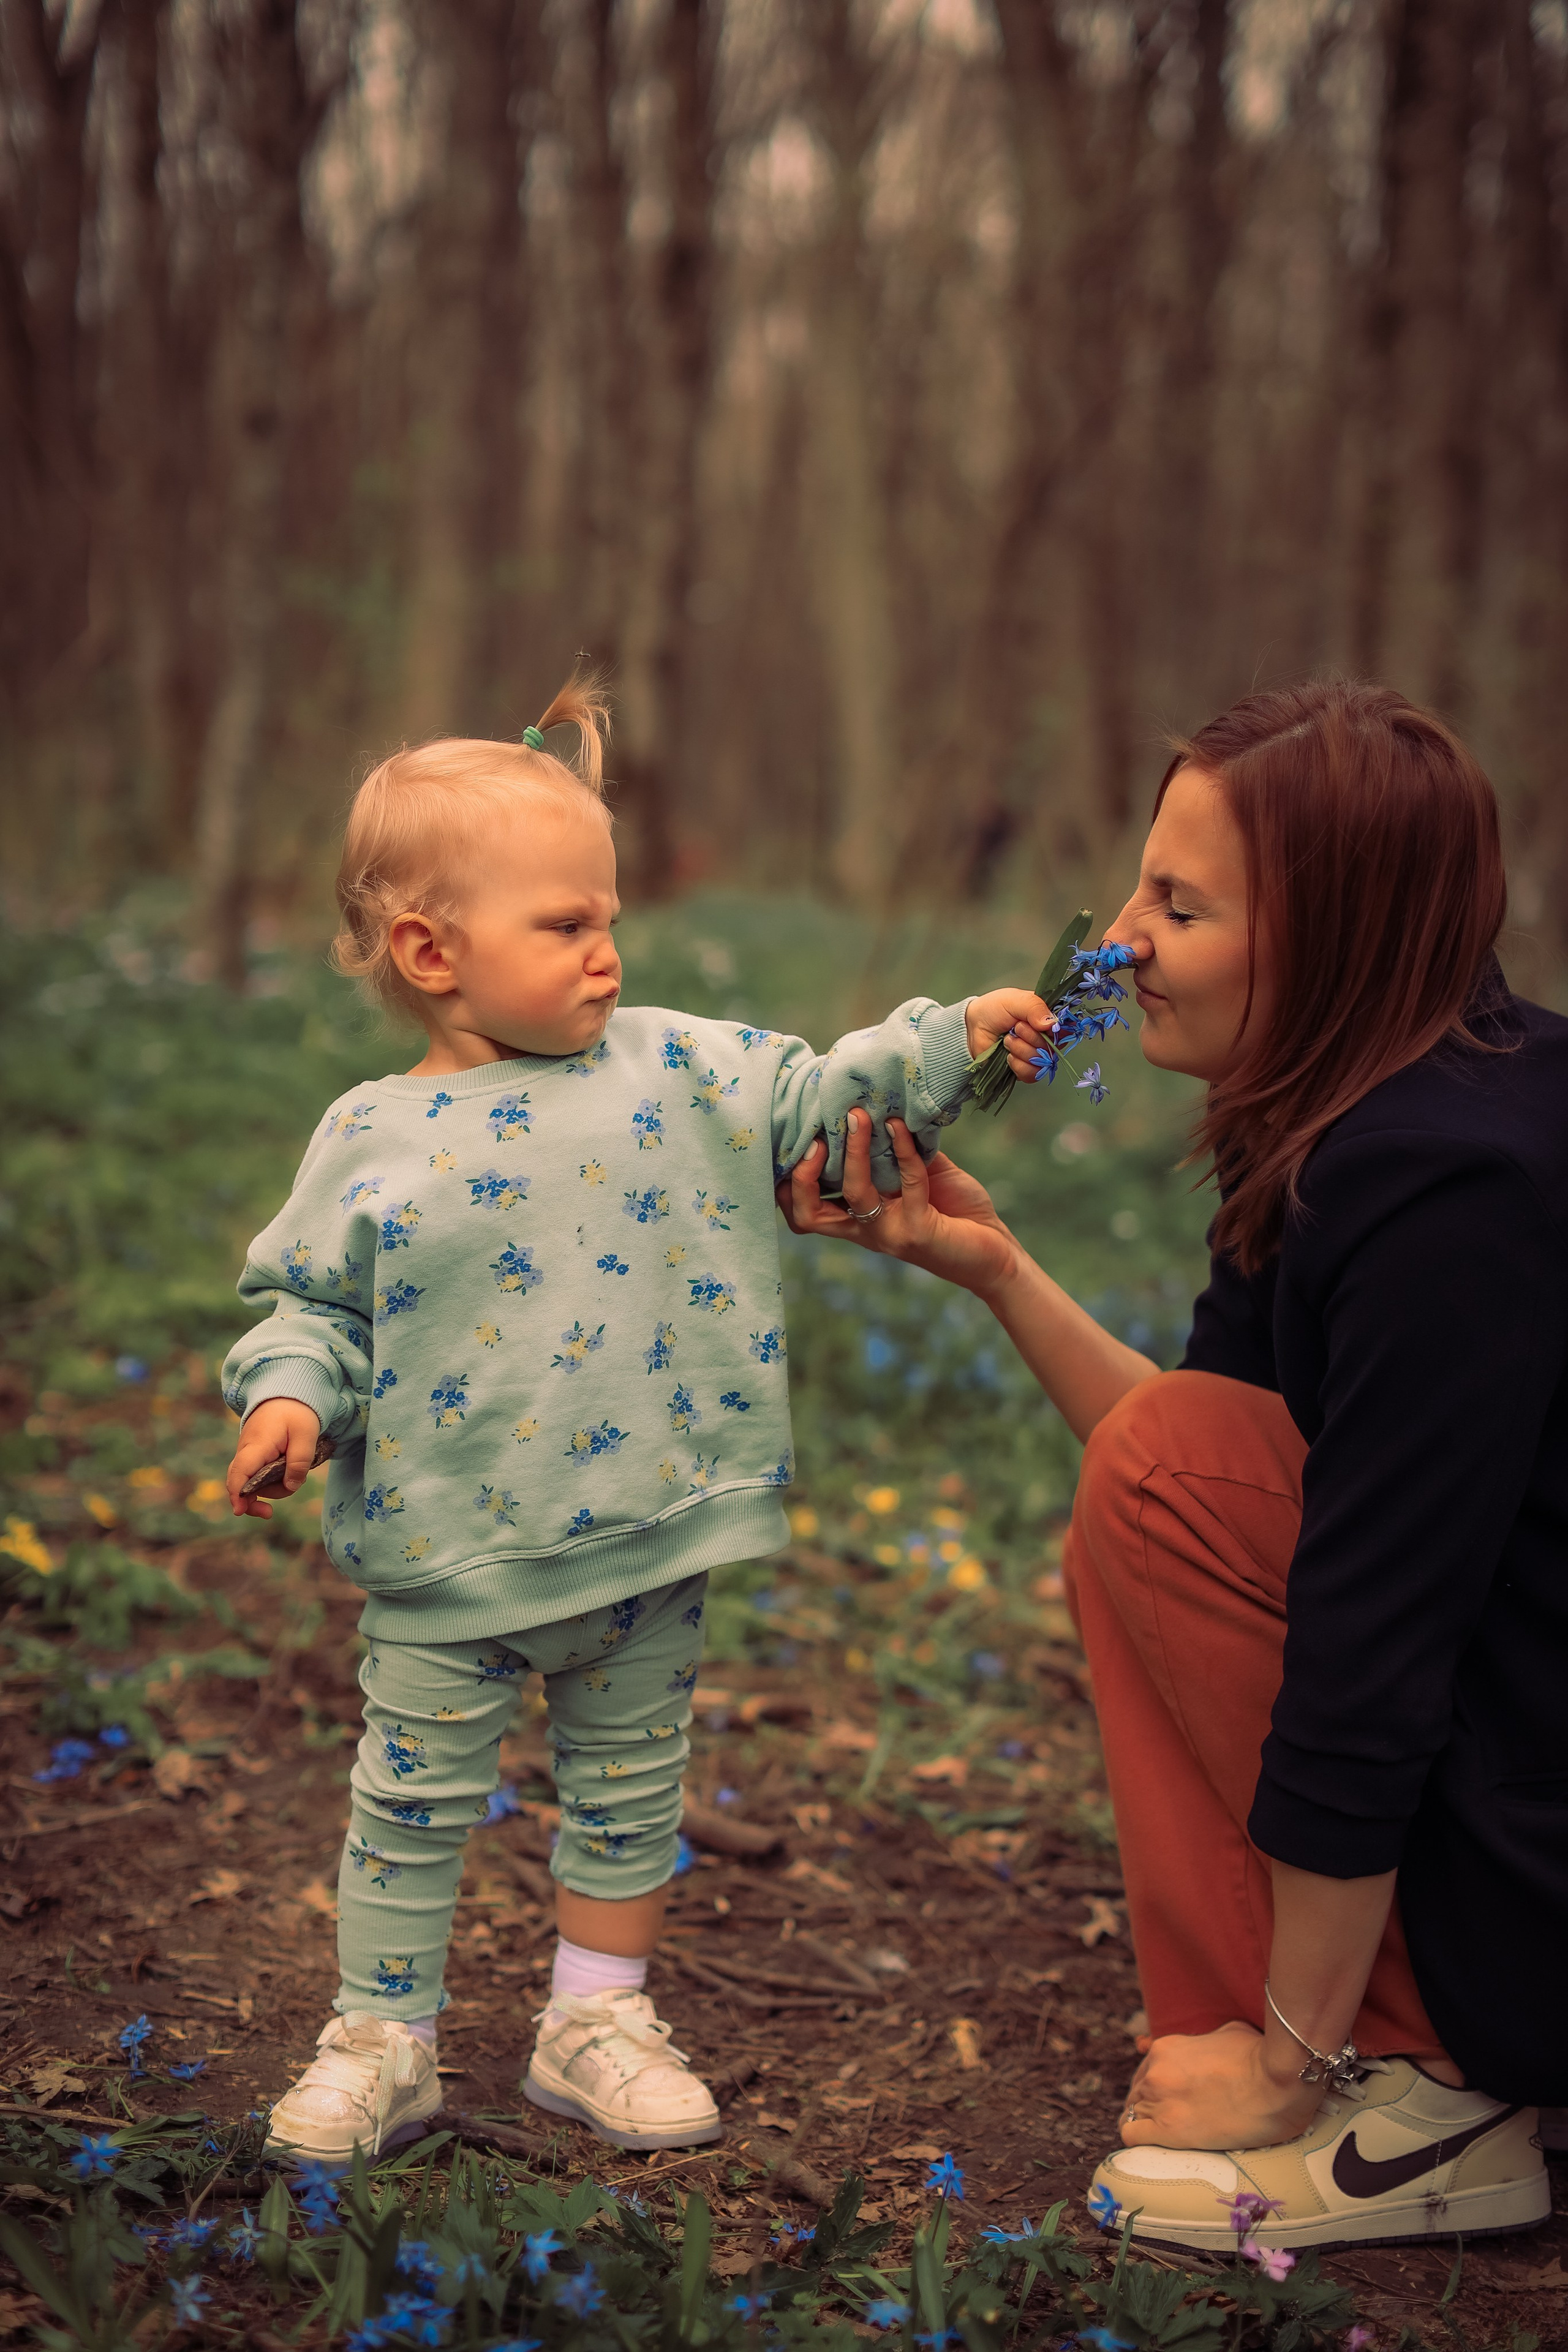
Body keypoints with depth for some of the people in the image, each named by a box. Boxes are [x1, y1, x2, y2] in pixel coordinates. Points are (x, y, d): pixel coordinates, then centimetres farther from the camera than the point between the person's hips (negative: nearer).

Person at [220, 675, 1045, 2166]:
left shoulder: (678, 1072, 0)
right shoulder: (373, 1139, -5)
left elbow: (819, 1101, 1)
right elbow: (310, 1298, 0)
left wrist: (951, 1041, -8)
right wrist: (290, 1396, -17)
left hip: (645, 1546, 2)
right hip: (448, 1558, -2)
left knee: (628, 1796, 15)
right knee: (412, 1806, 8)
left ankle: (595, 2024, 32)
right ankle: (379, 2043, 24)